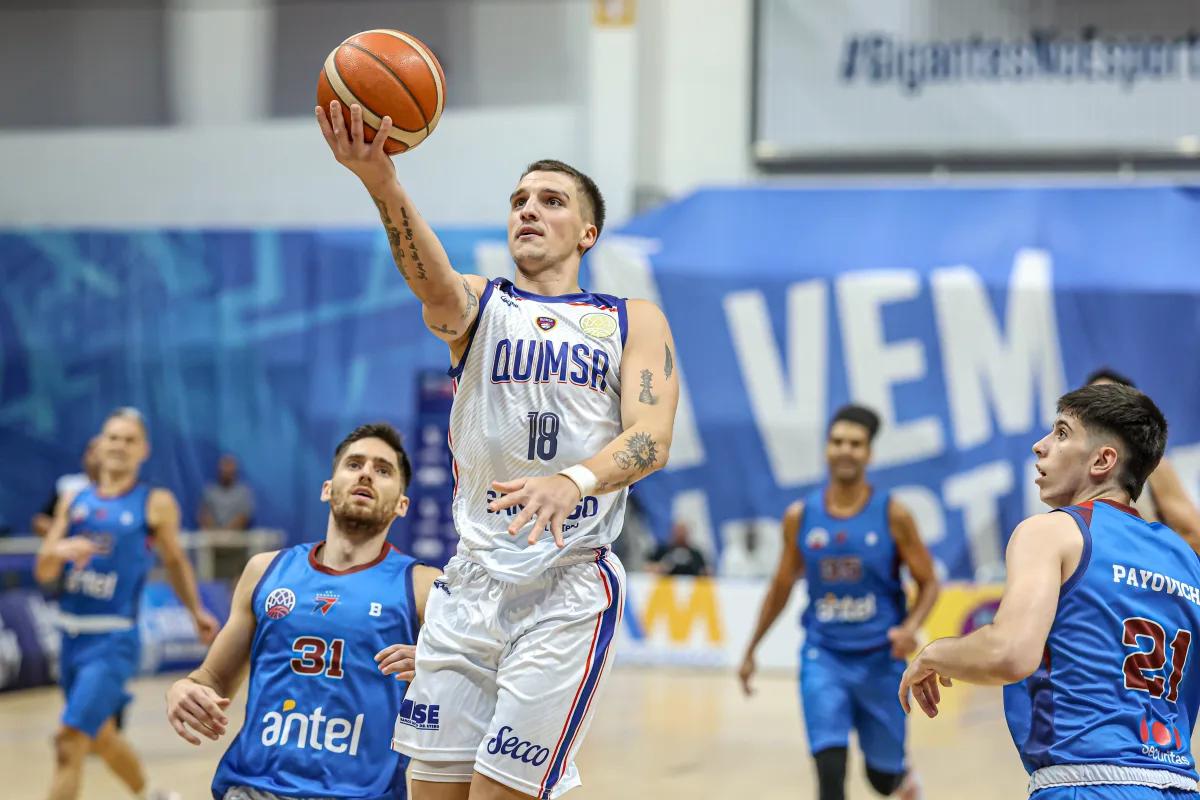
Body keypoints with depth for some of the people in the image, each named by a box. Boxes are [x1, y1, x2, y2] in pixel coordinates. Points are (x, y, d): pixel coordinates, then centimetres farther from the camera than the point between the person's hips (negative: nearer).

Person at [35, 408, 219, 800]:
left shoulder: (156, 504, -3)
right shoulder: (74, 501, 7)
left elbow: (174, 559, 13)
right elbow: (44, 572, 5)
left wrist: (196, 612, 16)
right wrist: (58, 550, -16)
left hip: (113, 639, -6)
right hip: (73, 635, 6)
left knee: (70, 740, -17)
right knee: (100, 737, 21)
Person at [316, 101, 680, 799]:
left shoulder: (634, 322, 7)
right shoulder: (476, 306, 9)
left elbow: (652, 440, -9)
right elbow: (431, 277, -16)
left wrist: (574, 481, -32)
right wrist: (382, 182, -38)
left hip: (570, 590, -3)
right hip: (472, 582, 3)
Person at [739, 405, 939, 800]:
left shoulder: (892, 515, -7)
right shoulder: (800, 516, -1)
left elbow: (928, 583, -1)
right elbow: (781, 587, 12)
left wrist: (910, 627, -21)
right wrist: (750, 652, 15)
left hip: (880, 659, -1)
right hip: (823, 658, 1)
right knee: (830, 768, -16)